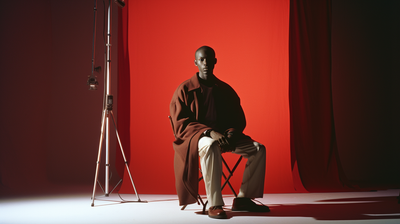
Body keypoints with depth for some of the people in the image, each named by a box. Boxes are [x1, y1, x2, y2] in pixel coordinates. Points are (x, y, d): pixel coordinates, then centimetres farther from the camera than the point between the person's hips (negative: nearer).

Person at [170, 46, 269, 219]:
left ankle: (242, 199, -7)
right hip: (196, 136, -5)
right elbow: (180, 123, -9)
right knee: (211, 146, -40)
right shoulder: (185, 89, -1)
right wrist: (209, 132, -23)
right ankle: (214, 205, -37)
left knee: (258, 148, -14)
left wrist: (231, 133, -11)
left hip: (224, 135, 5)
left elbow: (239, 119, 14)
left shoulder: (225, 89, 13)